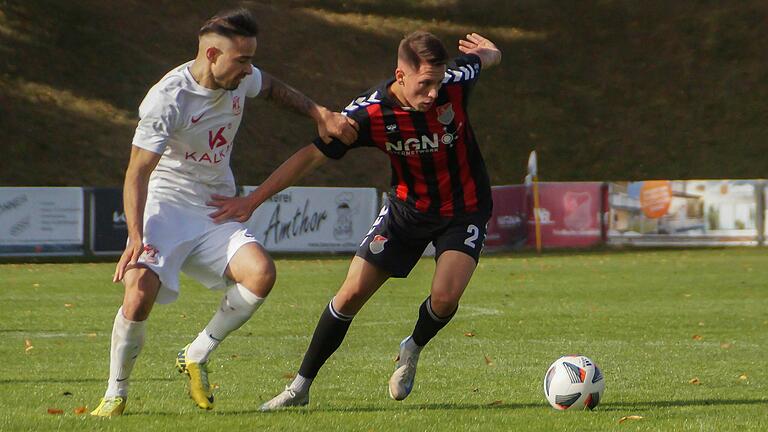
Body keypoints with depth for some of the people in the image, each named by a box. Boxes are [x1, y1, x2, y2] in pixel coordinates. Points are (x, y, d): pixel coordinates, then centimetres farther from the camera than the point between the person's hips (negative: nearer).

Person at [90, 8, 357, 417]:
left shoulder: (240, 79, 0)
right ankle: (115, 394, -4)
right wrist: (135, 238, -31)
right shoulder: (167, 99, -20)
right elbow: (137, 172, -20)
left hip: (217, 214, 6)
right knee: (140, 292, -26)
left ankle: (196, 356, -2)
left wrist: (319, 113, 12)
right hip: (165, 207, -5)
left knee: (260, 273, -22)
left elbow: (272, 87, 26)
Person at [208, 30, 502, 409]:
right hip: (407, 207, 1)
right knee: (352, 294, -6)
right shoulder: (368, 113, -25)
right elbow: (311, 156, -17)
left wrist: (487, 51, 28)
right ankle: (301, 386, 9)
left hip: (463, 210, 0)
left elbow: (485, 55, 2)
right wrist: (252, 201, -20)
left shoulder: (456, 82, -23)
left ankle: (413, 350, 13)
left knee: (445, 298, -22)